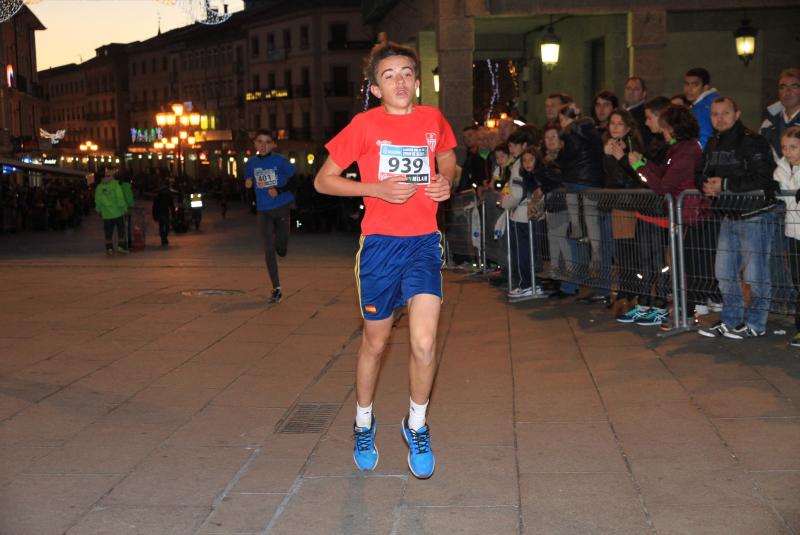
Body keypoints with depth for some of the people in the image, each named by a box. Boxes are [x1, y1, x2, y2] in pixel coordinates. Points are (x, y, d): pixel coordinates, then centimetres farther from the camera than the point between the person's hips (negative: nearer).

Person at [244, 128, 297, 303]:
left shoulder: (279, 160, -9)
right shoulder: (252, 162, 2)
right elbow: (248, 182, 17)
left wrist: (279, 190, -16)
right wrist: (248, 184, -7)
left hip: (282, 207, -2)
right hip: (264, 211, 2)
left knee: (281, 250, 3)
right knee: (268, 250, -3)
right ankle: (276, 289, 5)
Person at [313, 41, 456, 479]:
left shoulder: (433, 120, 4)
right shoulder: (365, 125, -4)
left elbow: (447, 155, 26)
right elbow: (323, 180, -1)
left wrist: (445, 181, 3)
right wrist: (376, 188, -14)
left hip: (424, 243, 1)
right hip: (380, 244, -1)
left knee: (424, 343, -13)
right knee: (375, 341, 12)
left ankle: (416, 426, 13)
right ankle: (363, 424, 36)